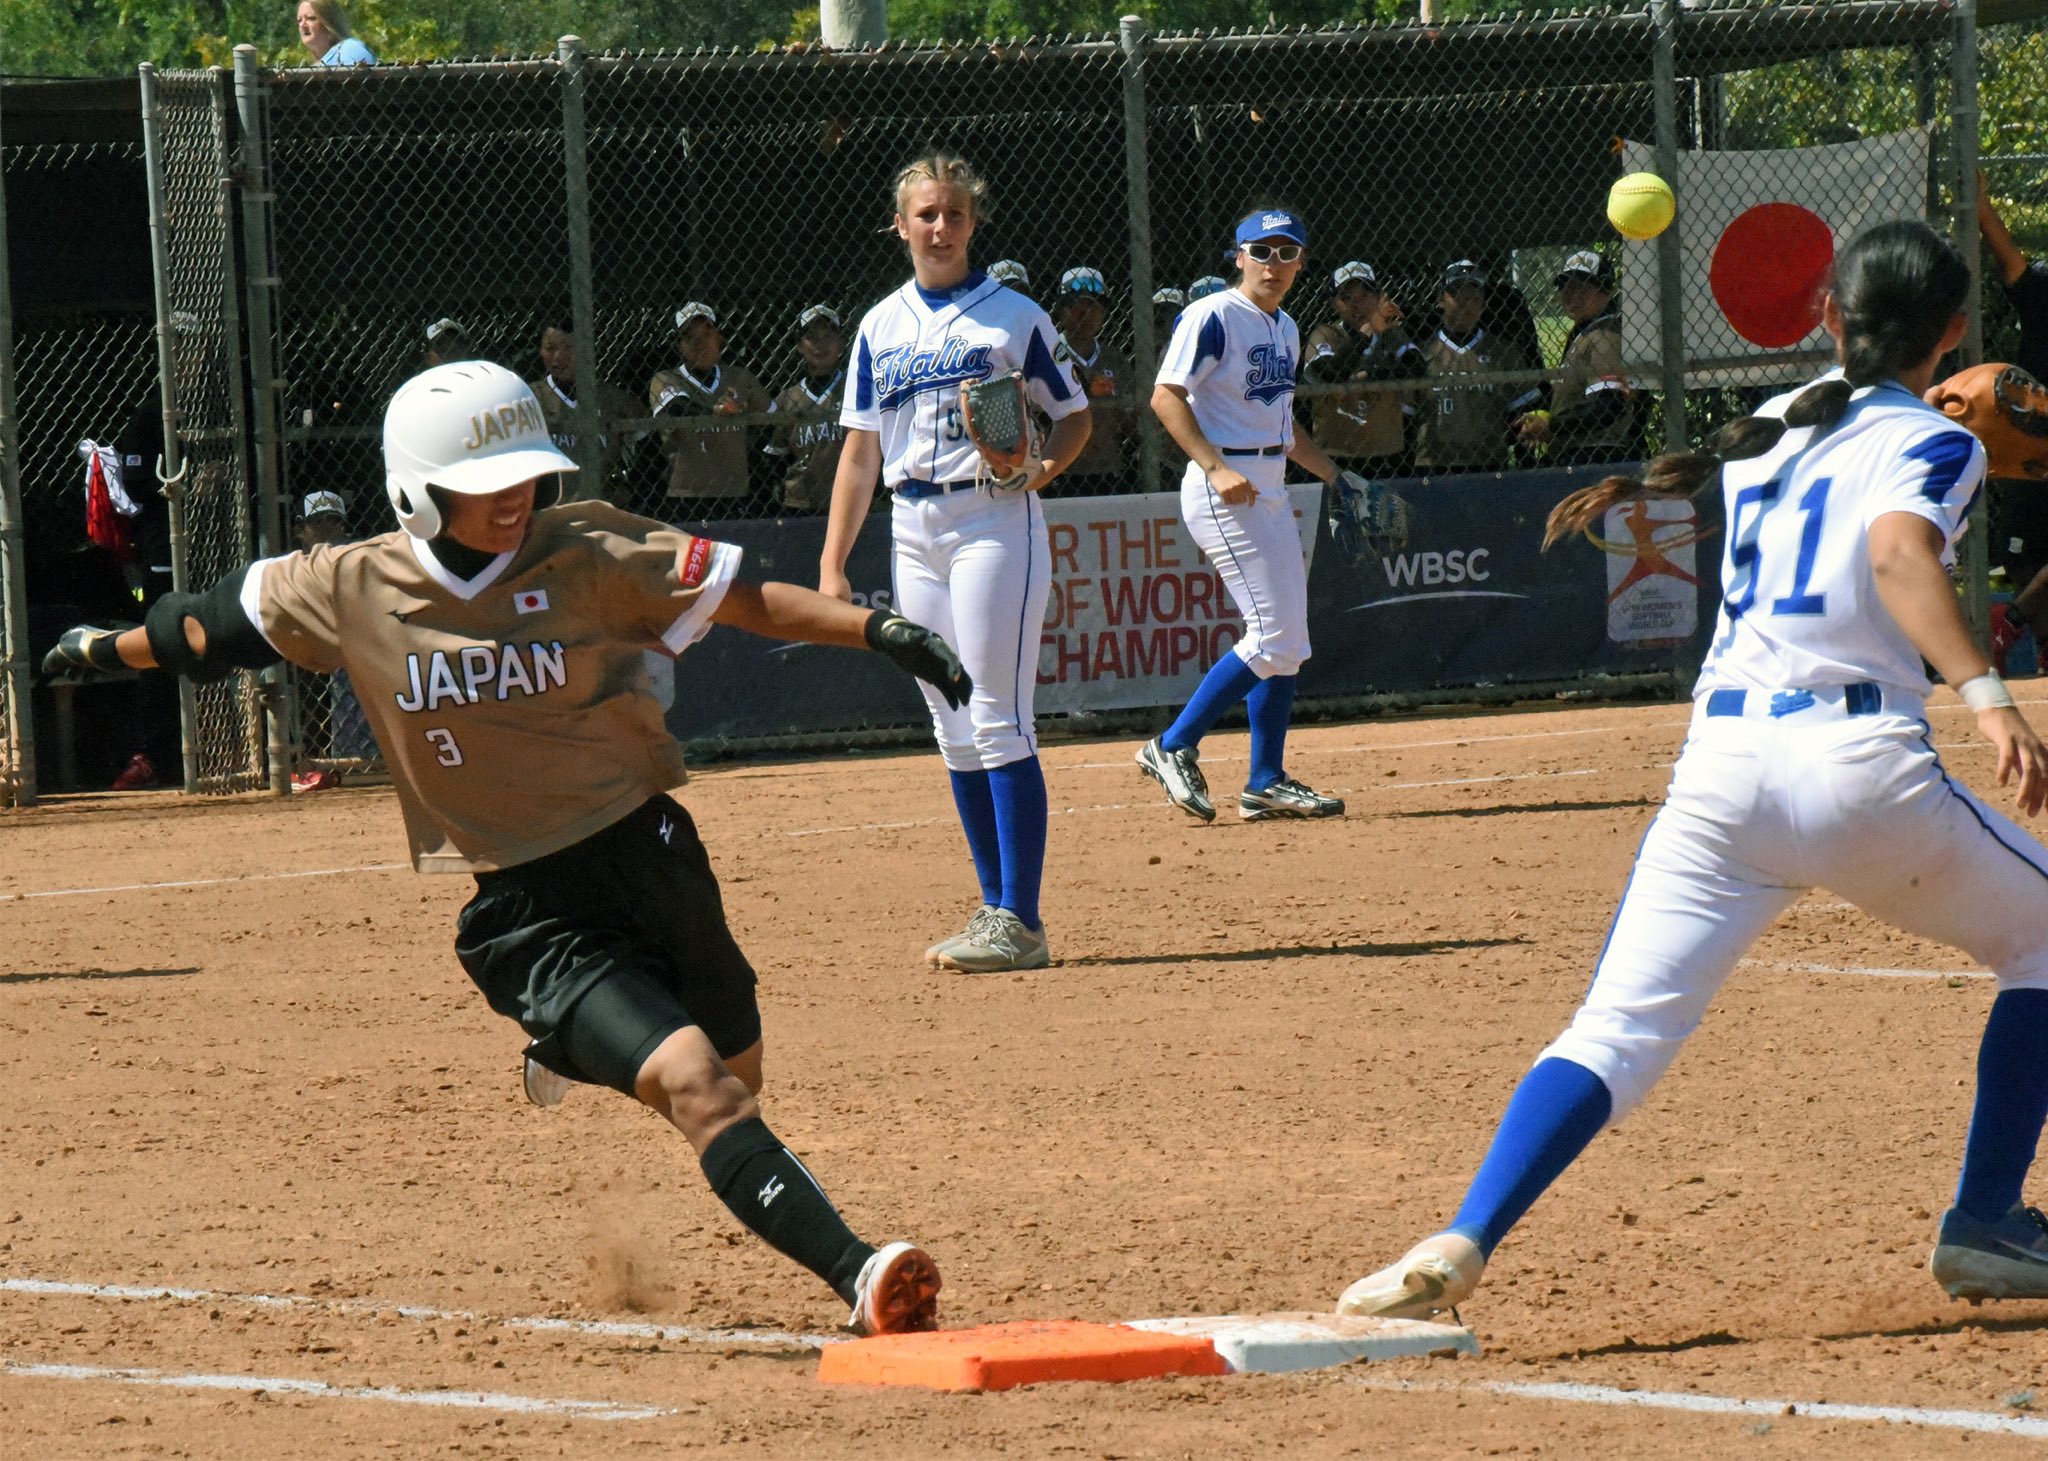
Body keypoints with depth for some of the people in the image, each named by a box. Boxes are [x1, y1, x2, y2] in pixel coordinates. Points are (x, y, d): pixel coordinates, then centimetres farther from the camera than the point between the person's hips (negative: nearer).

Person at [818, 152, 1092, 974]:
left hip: (995, 523, -5)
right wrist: (832, 565, 6)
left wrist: (1047, 464, -16)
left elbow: (1074, 416, 6)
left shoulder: (1013, 317, 1)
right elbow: (861, 449, 13)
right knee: (953, 732, 6)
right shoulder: (881, 328, 13)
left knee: (999, 722, -11)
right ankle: (996, 909, 12)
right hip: (913, 530, 5)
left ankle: (1020, 921, -12)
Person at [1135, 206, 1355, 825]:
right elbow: (1166, 395, -18)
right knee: (1272, 636, -14)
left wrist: (1335, 474, 20)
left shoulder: (1285, 329, 17)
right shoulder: (1213, 317, -11)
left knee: (1288, 643, 8)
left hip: (1270, 489, 9)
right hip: (1224, 489, -9)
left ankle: (1266, 784, 13)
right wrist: (1215, 467, -27)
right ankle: (1174, 748, -6)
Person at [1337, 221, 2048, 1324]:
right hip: (1862, 761, -4)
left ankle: (1462, 1244, -27)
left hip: (1718, 767, 4)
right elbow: (1898, 552, -16)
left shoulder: (1766, 433, 22)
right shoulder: (1930, 443, 4)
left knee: (1614, 1035, -3)